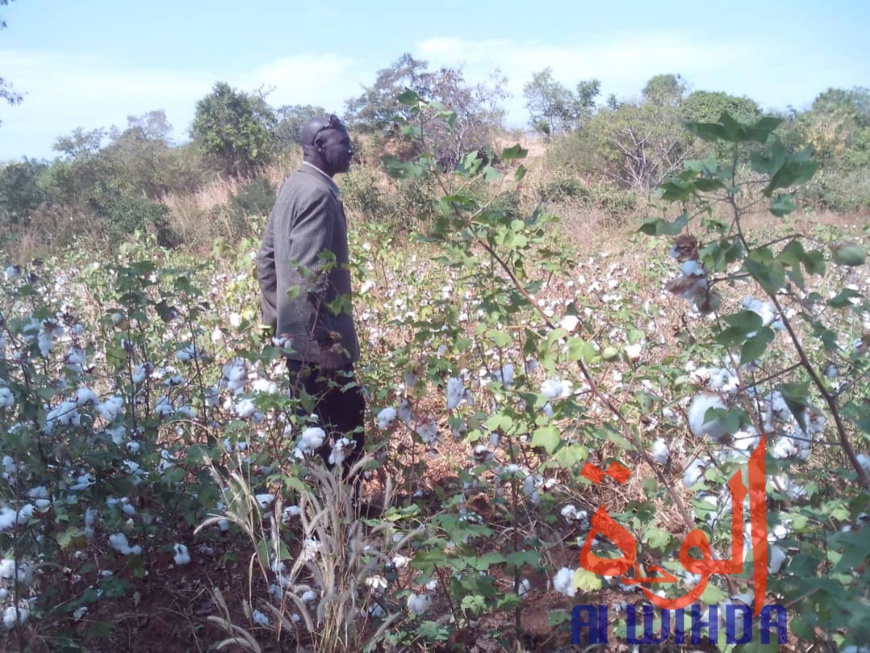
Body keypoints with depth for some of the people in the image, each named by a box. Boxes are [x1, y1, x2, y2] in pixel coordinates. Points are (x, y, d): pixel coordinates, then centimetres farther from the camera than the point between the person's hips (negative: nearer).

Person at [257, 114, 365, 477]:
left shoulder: (293, 185, 14)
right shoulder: (318, 192, -16)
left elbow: (266, 256, 18)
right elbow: (309, 272, -24)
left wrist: (275, 316, 20)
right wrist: (323, 342, -22)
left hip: (293, 334, 10)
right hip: (317, 340, -10)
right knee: (344, 426, -3)